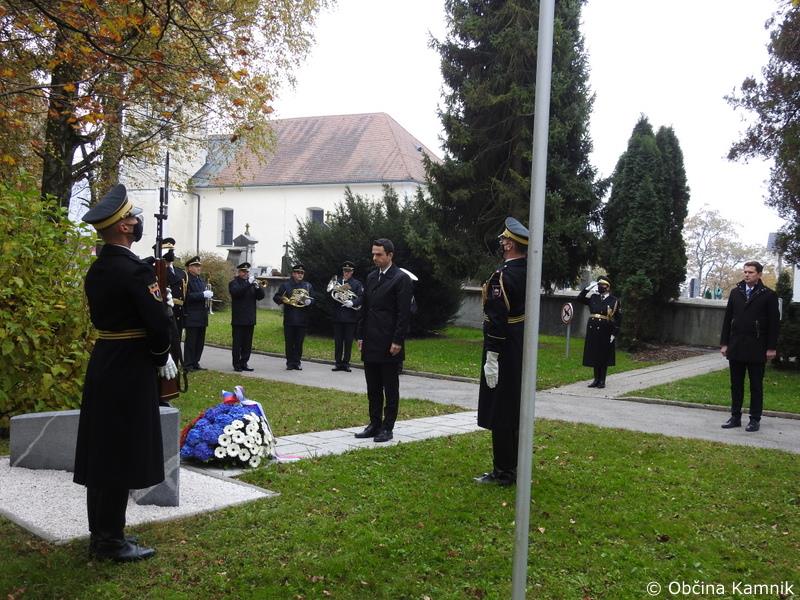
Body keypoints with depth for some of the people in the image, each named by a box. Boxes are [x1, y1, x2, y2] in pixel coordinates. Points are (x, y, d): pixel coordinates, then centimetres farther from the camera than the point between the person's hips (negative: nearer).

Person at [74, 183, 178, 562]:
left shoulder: (96, 269, 9)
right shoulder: (135, 269, -18)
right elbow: (158, 322, -20)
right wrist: (162, 359, -2)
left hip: (102, 365, 9)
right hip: (130, 370, -9)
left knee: (101, 452, 14)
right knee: (122, 453, 0)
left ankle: (101, 533, 26)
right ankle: (111, 541, 9)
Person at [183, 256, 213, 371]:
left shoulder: (201, 281, 19)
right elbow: (187, 296, -20)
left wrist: (208, 295, 3)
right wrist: (203, 295, -23)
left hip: (202, 316, 8)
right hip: (191, 317, -8)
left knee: (200, 341, 9)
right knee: (191, 341, -4)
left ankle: (195, 363, 17)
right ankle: (188, 365, 1)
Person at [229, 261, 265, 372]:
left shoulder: (252, 283, 16)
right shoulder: (234, 283, 1)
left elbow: (261, 296, 7)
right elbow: (236, 292, -20)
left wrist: (257, 286, -12)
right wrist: (248, 283, -25)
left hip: (250, 320, 5)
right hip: (238, 319, -5)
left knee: (247, 343, 6)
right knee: (237, 343, -2)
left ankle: (244, 363, 13)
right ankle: (236, 364, 2)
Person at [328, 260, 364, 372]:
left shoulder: (357, 284, 4)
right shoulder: (337, 282, 13)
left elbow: (361, 298, -5)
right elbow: (331, 294, 5)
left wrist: (352, 303, -22)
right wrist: (339, 289, -12)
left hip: (350, 316, -2)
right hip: (338, 315, 2)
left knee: (348, 341, 1)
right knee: (338, 341, 4)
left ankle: (346, 363, 9)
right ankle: (338, 363, 11)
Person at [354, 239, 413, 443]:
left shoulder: (401, 279, -9)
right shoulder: (371, 277, 13)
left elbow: (404, 313, -13)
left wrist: (397, 341, -16)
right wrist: (361, 335, 11)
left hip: (389, 345, -7)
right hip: (370, 345, 7)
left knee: (390, 388, 3)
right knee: (373, 388, 12)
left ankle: (387, 427, 10)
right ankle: (374, 424, 21)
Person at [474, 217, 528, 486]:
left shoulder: (502, 276, -19)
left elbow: (497, 321, -22)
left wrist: (491, 359, -21)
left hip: (504, 353, -9)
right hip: (522, 351, 9)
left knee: (500, 414, -1)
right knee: (515, 410, 17)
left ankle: (503, 472, 6)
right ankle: (513, 465, 27)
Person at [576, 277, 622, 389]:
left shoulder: (614, 301, -4)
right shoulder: (593, 297, 8)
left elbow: (618, 318, -5)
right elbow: (580, 299, 12)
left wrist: (614, 333, -11)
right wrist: (588, 288, 2)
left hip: (605, 332, -4)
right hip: (593, 330, 4)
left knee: (604, 357, 4)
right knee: (594, 356, 8)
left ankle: (602, 381, 12)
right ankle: (596, 379, 18)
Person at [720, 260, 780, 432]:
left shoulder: (768, 295, -3)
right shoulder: (735, 292, 8)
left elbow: (774, 322, -4)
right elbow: (727, 319, 10)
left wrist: (771, 347, -8)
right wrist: (724, 343, 6)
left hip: (757, 350, -4)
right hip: (736, 348, 4)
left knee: (756, 386, 4)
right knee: (736, 384, 9)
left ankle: (755, 420, 10)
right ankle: (735, 417, 16)